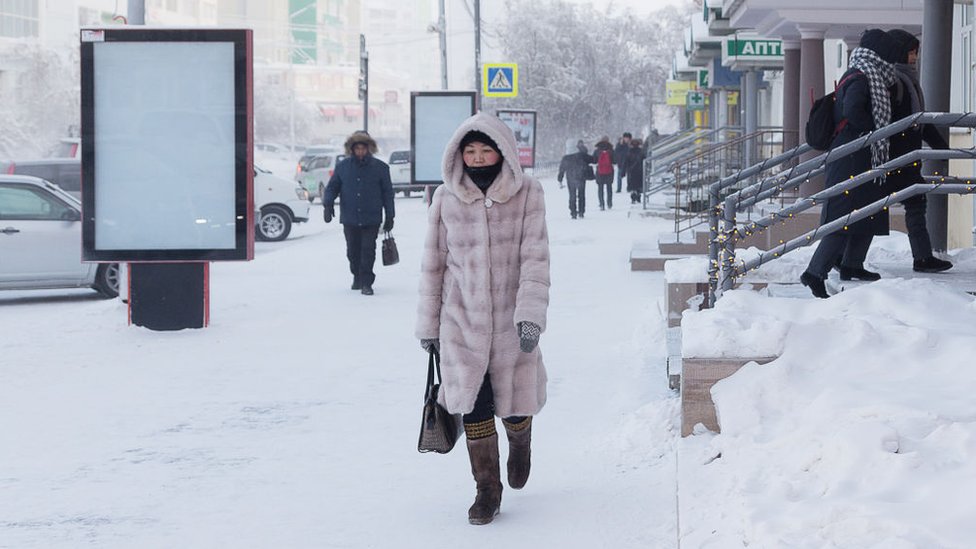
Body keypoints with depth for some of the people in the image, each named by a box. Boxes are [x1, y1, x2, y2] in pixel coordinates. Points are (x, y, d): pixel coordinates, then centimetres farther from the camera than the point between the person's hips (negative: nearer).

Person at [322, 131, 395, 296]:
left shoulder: (380, 167, 2)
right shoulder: (343, 166, 5)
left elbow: (387, 193, 6)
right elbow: (332, 187, 11)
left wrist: (389, 216, 5)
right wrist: (328, 204, -8)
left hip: (371, 219, -2)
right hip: (350, 219, 2)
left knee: (368, 250, -9)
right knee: (353, 251, 11)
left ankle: (366, 282, -5)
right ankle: (357, 277, 31)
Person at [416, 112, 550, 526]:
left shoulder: (527, 195, -5)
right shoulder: (446, 199, 0)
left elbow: (535, 258, -10)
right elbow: (434, 263, 6)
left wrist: (531, 315, -20)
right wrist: (428, 324, 9)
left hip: (511, 321, -1)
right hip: (461, 321, 1)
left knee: (515, 407, 7)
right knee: (474, 406, -4)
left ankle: (520, 440, 44)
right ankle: (487, 490, 14)